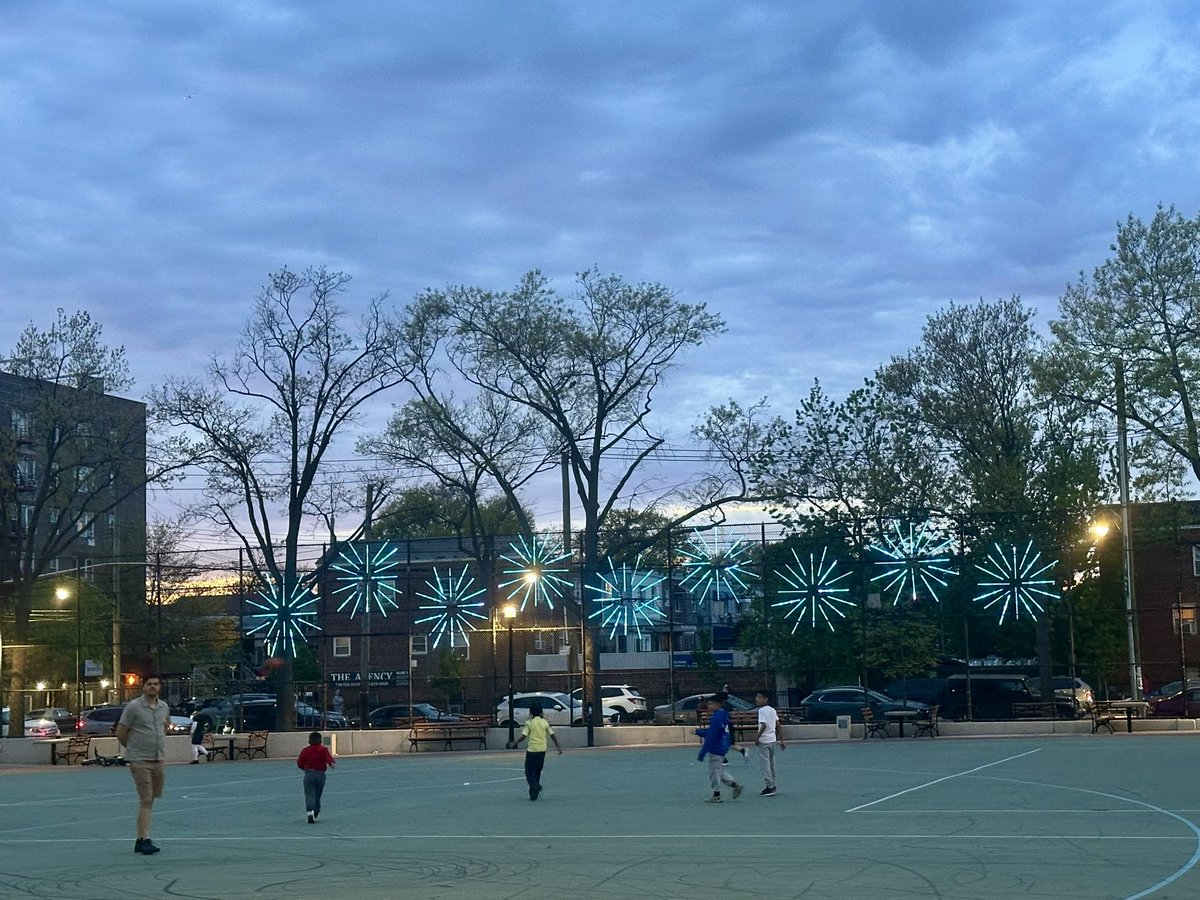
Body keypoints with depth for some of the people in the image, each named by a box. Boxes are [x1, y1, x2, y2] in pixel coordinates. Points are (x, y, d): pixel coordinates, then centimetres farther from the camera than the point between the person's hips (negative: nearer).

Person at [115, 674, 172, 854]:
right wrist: (132, 747, 8)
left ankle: (140, 840, 17)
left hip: (158, 759, 6)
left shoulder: (164, 707, 9)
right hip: (139, 760, -6)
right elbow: (121, 733, -4)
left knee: (150, 799, 9)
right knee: (145, 800, -12)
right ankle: (144, 840, -12)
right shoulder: (133, 706, -9)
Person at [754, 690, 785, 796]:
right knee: (771, 763, 16)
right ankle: (772, 785, 22)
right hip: (773, 739, 8)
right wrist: (781, 739, 14)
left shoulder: (762, 710, -14)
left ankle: (770, 786, -6)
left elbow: (764, 725, -23)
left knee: (765, 763, -4)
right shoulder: (773, 710, 10)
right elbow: (778, 725, 10)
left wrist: (757, 738, -16)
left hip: (764, 740, -8)